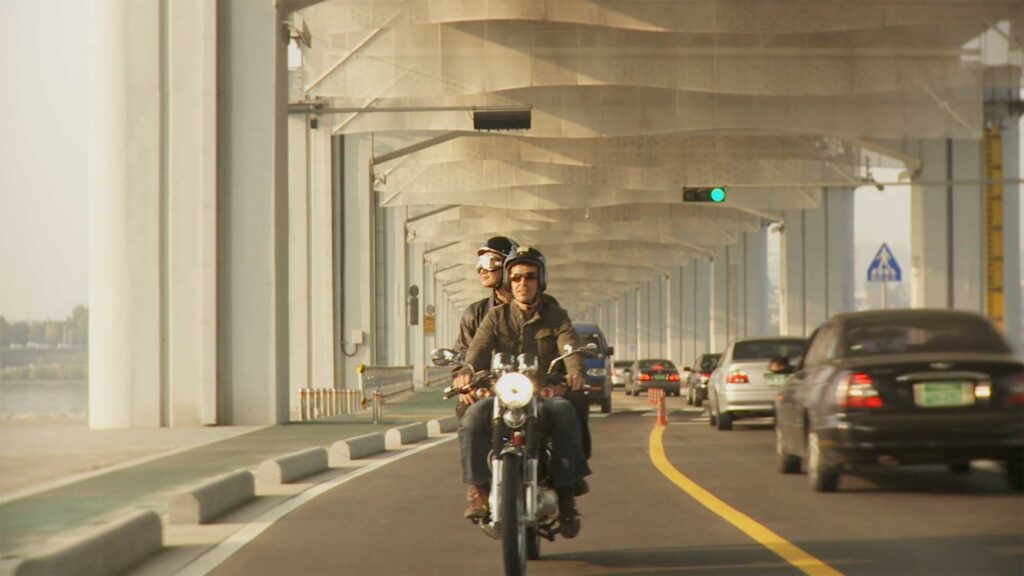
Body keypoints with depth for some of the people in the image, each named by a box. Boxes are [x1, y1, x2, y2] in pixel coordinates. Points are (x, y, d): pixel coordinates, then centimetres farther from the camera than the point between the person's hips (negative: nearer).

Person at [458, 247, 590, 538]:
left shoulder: (556, 316, 10)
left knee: (564, 413, -36)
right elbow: (477, 350, -4)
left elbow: (570, 347, -8)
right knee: (474, 416, -31)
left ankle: (566, 495, -30)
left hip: (547, 393, -1)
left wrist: (575, 372, -33)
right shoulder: (496, 317, 12)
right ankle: (479, 488, -26)